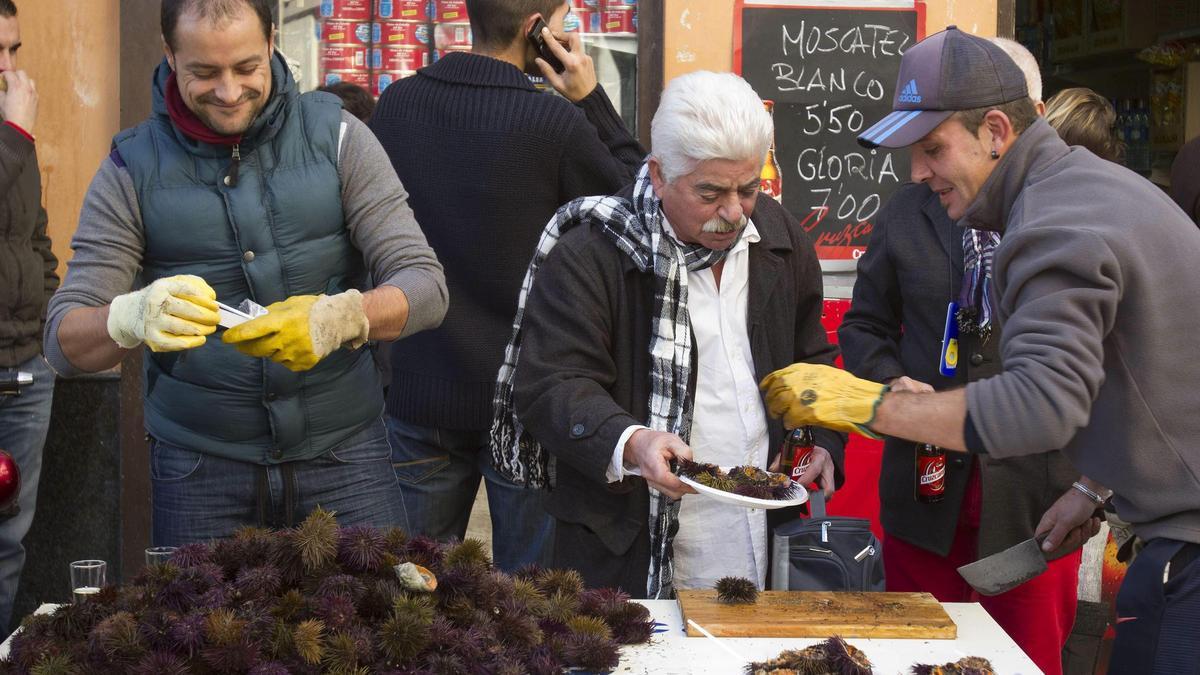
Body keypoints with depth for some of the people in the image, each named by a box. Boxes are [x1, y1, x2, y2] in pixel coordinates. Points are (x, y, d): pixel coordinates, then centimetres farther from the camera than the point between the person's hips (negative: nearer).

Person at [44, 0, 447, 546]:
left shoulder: (336, 137, -1)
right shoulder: (133, 169, -1)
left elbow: (426, 286, -7)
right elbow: (64, 342, -6)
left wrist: (341, 317, -29)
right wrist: (133, 317, -30)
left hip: (345, 455, 0)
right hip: (199, 472, 0)